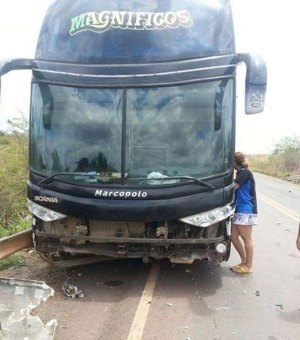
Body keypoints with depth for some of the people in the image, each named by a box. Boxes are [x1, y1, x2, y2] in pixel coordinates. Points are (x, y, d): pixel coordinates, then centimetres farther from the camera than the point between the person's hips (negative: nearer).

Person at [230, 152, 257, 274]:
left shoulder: (245, 172, -11)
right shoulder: (241, 173, 17)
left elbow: (233, 186, -18)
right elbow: (236, 187, 15)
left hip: (246, 210, -9)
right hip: (240, 210, 9)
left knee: (246, 239, 0)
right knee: (234, 237, 11)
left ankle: (248, 266, 10)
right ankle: (244, 262, 23)